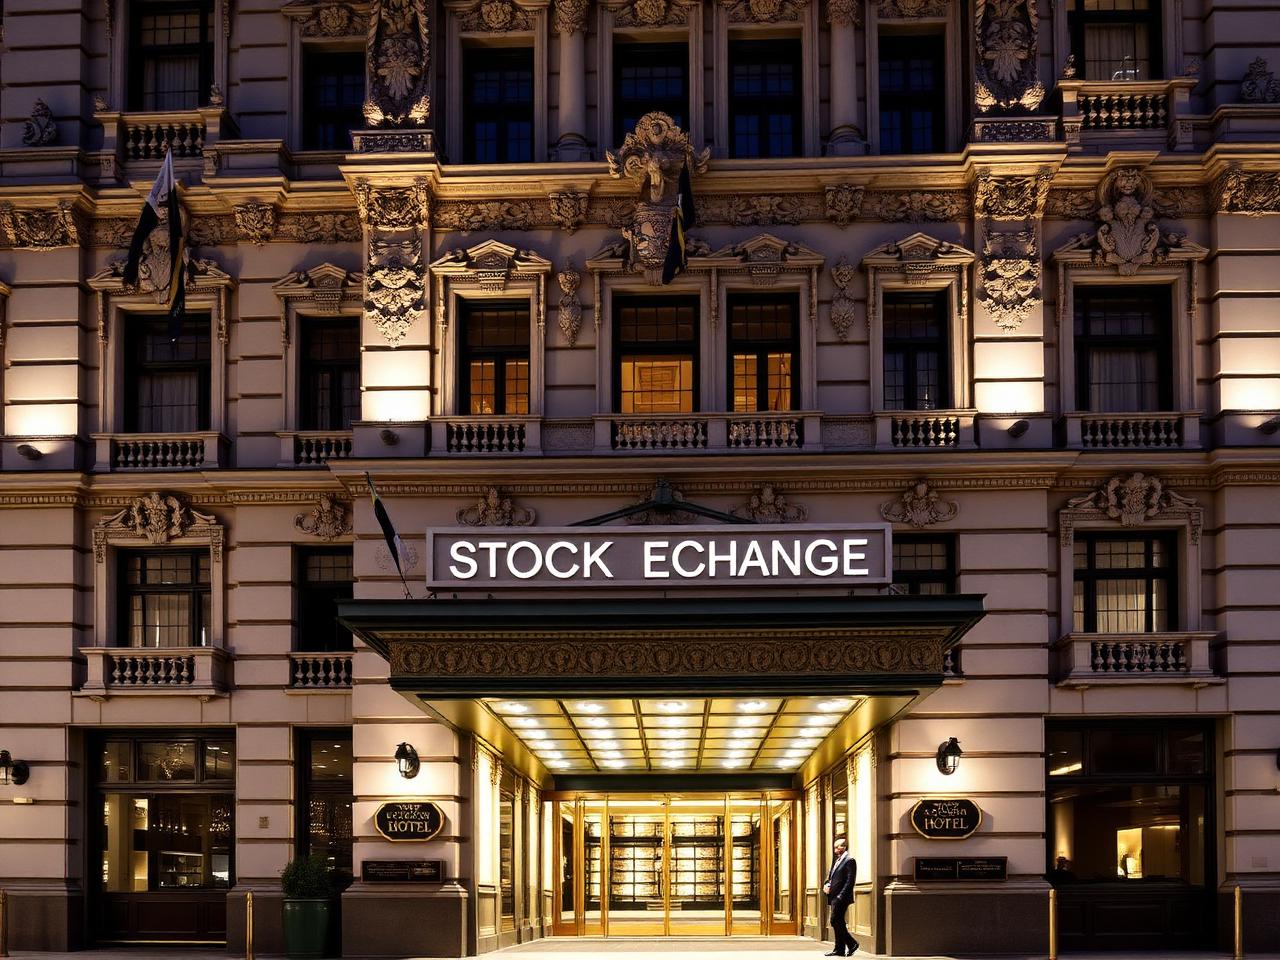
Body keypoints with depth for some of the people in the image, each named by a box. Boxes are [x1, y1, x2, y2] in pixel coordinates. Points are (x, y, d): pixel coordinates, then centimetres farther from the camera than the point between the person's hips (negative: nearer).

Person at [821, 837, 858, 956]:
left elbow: (850, 881, -16)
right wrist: (826, 885, 2)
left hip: (841, 897, -9)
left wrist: (841, 896, -20)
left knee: (835, 921, -12)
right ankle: (840, 949, 12)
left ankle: (851, 943, -5)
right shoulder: (836, 861, 20)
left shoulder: (849, 861, -8)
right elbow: (830, 877, 25)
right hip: (834, 897, 9)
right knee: (838, 922, 9)